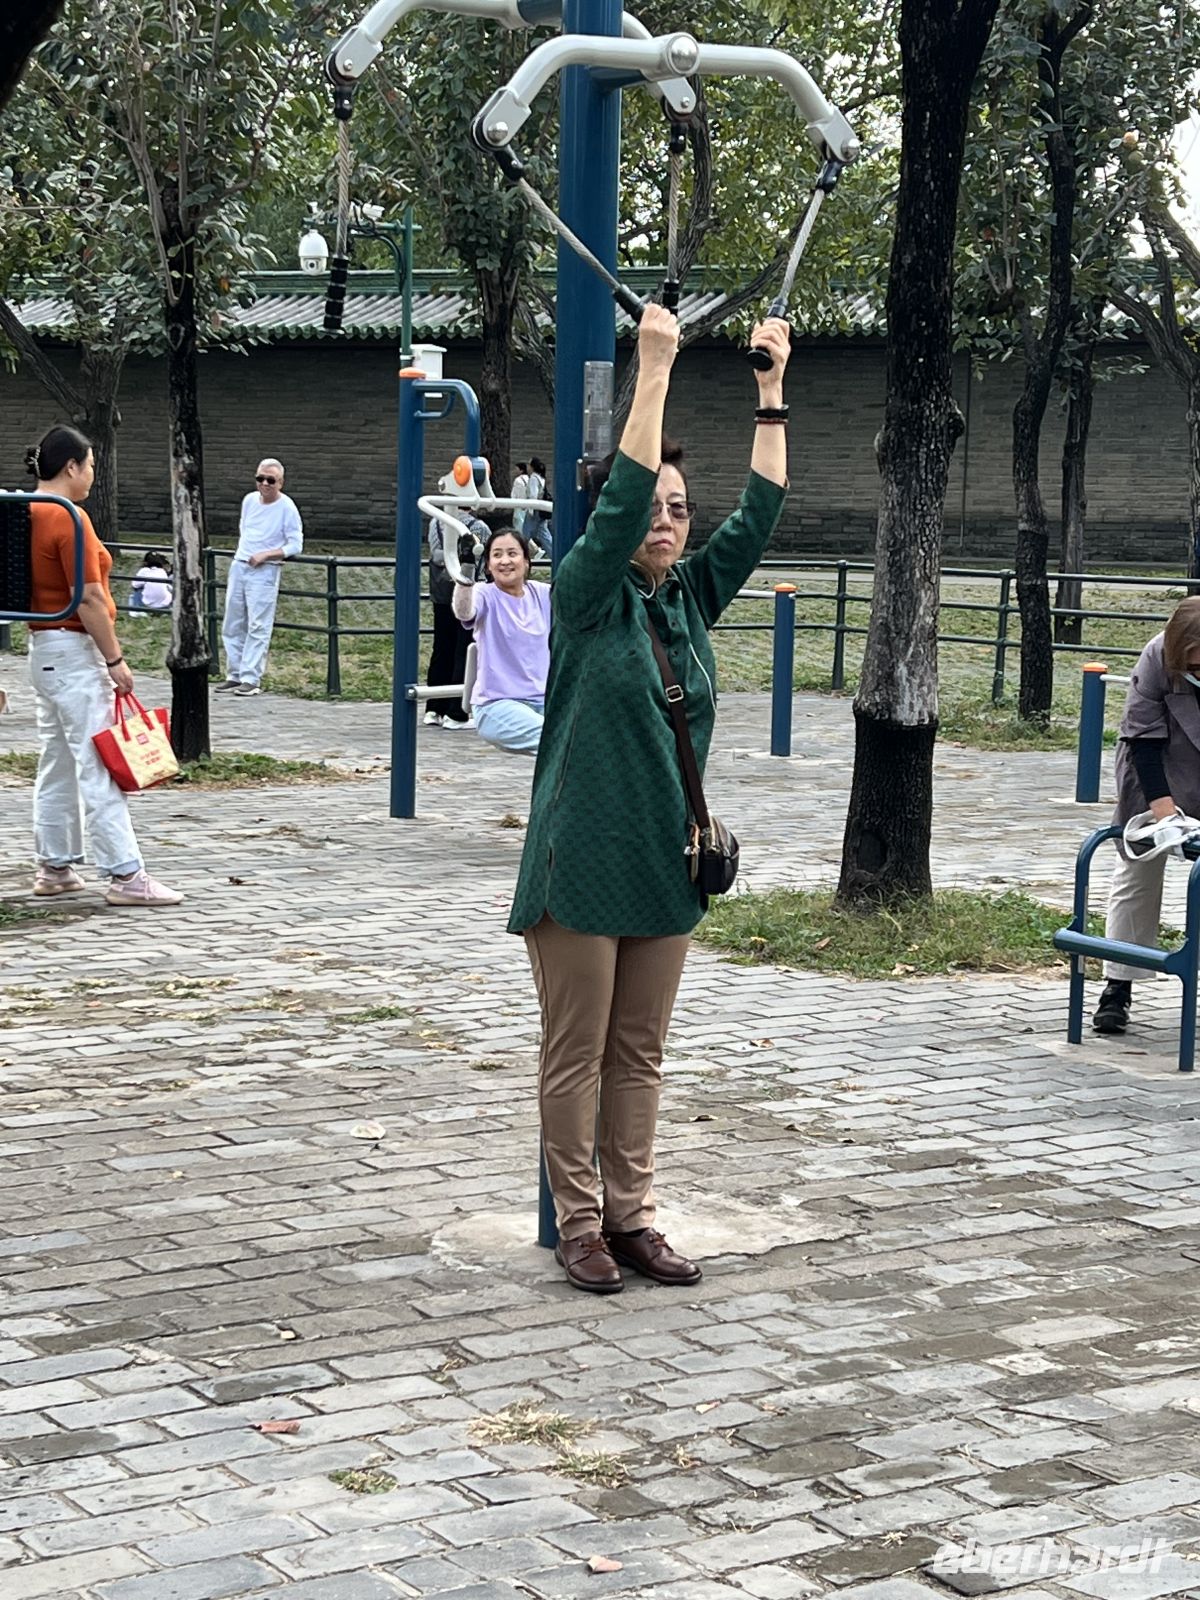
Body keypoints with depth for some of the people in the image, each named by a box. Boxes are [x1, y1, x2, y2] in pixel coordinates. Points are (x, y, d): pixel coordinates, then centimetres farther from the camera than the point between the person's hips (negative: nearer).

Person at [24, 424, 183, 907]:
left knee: (56, 763, 14)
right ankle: (125, 876, -9)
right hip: (75, 650, -10)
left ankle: (54, 867, 18)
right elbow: (89, 600, -20)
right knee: (100, 767, -9)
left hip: (42, 646, 10)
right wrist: (115, 660, -15)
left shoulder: (28, 516, 11)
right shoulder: (70, 520, -17)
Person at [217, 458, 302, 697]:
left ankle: (251, 680, -8)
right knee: (232, 625, 10)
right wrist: (243, 550, 13)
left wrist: (265, 555, -18)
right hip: (239, 567, 7)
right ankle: (234, 675, 18)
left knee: (258, 627, -8)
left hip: (265, 572, -7)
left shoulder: (286, 507, -10)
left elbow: (295, 546, -11)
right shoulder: (250, 500, 6)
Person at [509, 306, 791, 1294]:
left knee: (639, 1053, 12)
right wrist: (655, 368, -21)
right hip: (581, 863, -6)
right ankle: (579, 1225, 11)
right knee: (577, 1053, 2)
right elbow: (622, 496, -20)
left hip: (665, 863, 6)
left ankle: (632, 1218, 19)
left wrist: (773, 391, 0)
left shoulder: (694, 598, 8)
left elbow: (759, 517, 4)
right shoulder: (589, 595, -7)